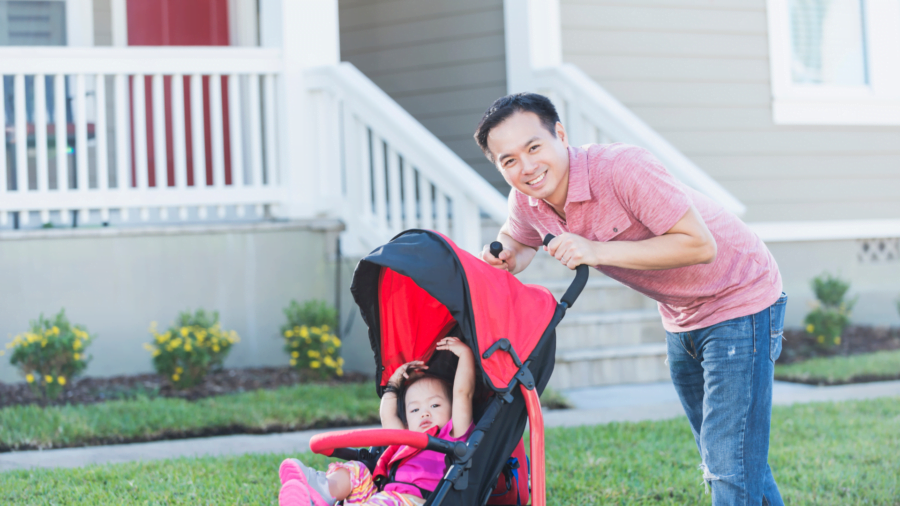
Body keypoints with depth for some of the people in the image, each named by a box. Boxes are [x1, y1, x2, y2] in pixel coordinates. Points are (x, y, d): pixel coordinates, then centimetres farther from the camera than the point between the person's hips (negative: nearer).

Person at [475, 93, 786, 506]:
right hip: (680, 319, 8)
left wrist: (598, 252, -35)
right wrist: (505, 260, -10)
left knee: (734, 471, -14)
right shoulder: (527, 200, -8)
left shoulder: (621, 168, -31)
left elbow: (701, 245, -32)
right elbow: (516, 240, 15)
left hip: (739, 299, -8)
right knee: (719, 465, 18)